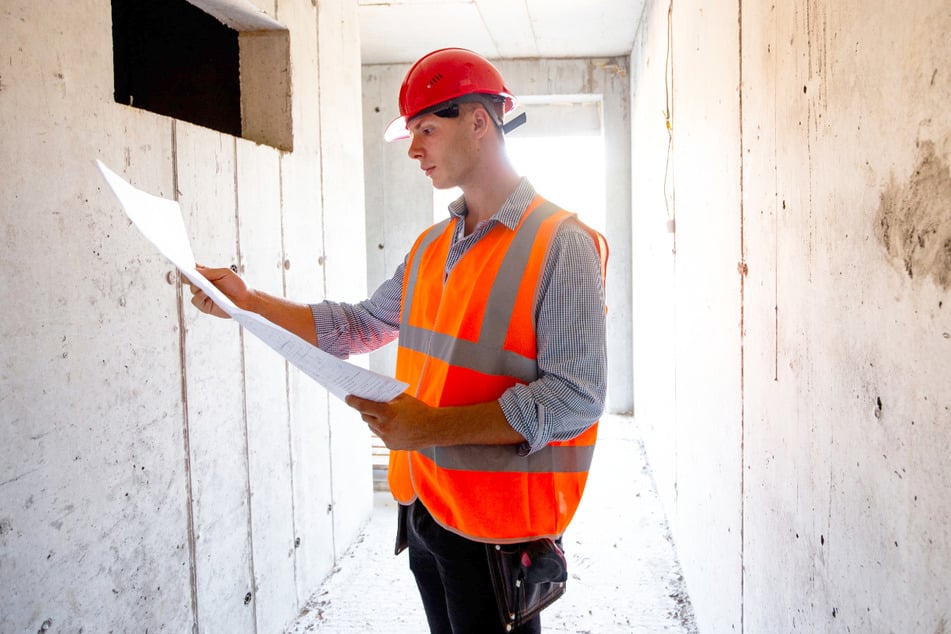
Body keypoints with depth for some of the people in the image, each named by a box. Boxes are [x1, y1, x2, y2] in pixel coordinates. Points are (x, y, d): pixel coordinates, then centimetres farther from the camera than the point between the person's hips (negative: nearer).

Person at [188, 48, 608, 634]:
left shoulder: (561, 243, -15)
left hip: (499, 526, -7)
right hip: (424, 506, 7)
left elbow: (577, 395, -21)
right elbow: (361, 325, 18)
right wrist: (249, 301, 9)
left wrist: (432, 427, -26)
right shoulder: (432, 246, 10)